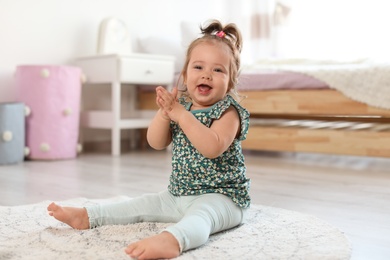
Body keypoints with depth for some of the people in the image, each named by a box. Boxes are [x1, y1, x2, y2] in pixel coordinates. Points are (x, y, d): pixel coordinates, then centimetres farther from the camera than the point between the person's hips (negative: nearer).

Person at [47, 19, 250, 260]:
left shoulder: (228, 111, -12)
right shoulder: (180, 104, 8)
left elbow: (213, 148, -30)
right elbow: (156, 143, 1)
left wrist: (181, 114, -29)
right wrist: (165, 112, -17)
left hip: (220, 197, -8)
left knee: (199, 214, -37)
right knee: (144, 204, 10)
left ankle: (172, 240, -66)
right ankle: (87, 216, 14)